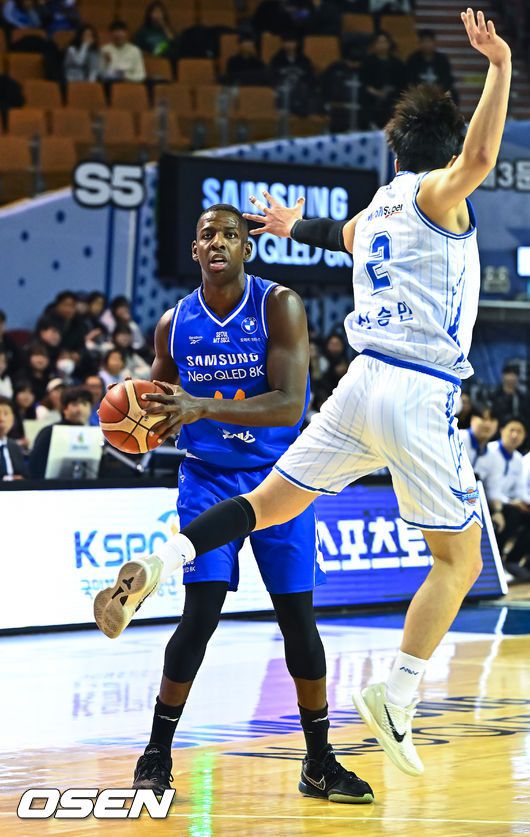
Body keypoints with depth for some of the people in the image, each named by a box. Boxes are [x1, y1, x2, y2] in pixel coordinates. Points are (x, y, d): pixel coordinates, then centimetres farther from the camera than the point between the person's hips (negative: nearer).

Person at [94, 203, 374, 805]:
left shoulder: (279, 306, -14)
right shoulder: (174, 324, -3)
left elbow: (290, 405, -26)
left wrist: (204, 407, -37)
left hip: (278, 477, -1)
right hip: (208, 478, 1)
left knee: (297, 616, -1)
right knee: (201, 614, -12)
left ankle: (320, 763, 12)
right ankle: (157, 755, 1)